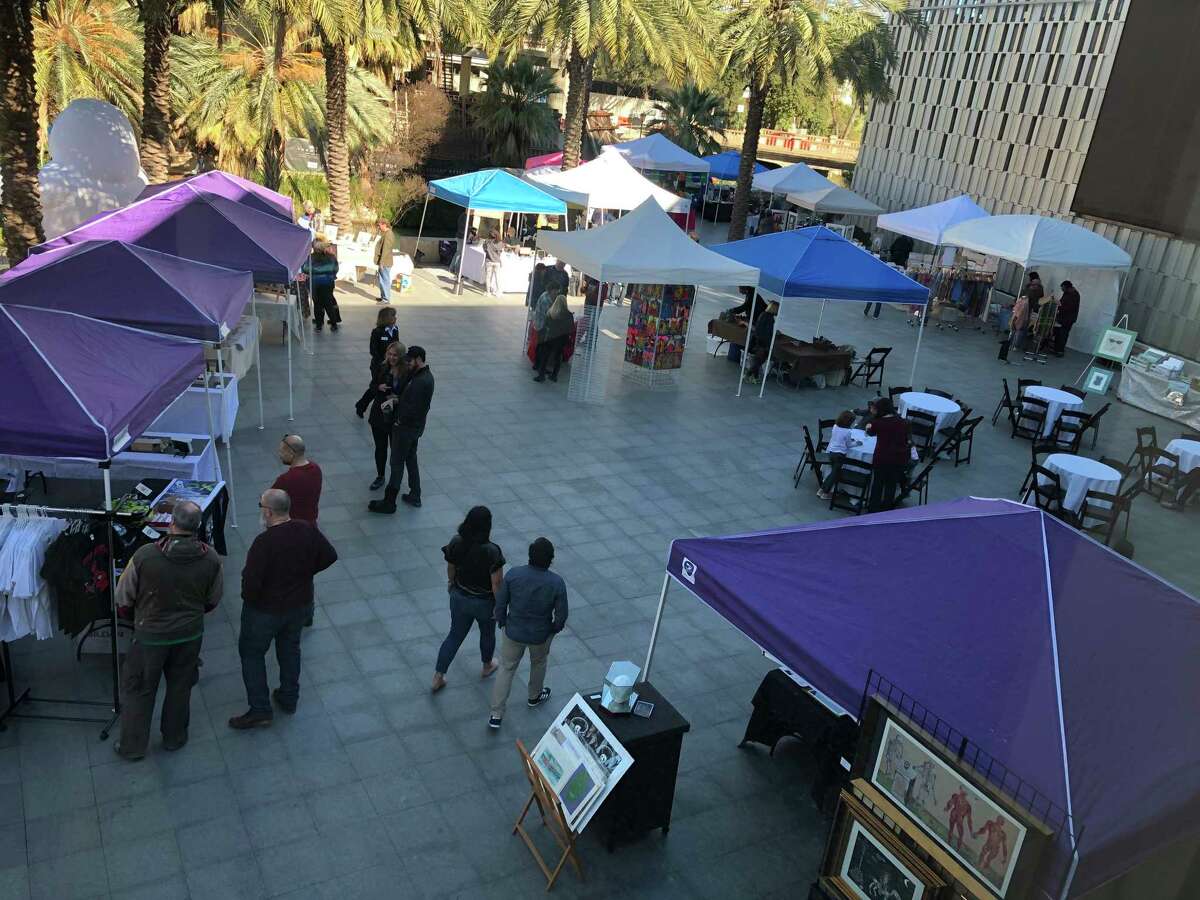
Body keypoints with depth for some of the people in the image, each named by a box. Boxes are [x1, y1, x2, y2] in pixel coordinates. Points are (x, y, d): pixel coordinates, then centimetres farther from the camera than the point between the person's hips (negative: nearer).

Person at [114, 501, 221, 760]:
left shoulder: (144, 556, -25)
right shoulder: (210, 559, -17)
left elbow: (123, 601, -11)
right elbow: (212, 601, -1)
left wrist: (136, 616, 11)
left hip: (151, 635, -2)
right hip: (190, 634, 2)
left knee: (139, 690, 18)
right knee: (180, 688, 22)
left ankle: (132, 746, 31)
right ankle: (174, 738, 39)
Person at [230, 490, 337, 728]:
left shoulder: (264, 542, -30)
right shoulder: (308, 530, -12)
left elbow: (251, 582, -29)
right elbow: (330, 556, 0)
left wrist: (248, 598, -7)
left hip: (266, 609, -5)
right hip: (301, 604, 6)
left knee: (252, 654, 15)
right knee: (290, 648, 25)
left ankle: (260, 710, 18)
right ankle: (289, 698, 39)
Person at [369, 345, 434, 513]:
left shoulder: (421, 381, -27)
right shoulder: (424, 375, 6)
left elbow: (413, 408, -27)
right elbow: (407, 396, 13)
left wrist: (399, 421, -13)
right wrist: (395, 400, -5)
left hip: (406, 428, -10)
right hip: (414, 426, 10)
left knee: (397, 463, -1)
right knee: (411, 460, 20)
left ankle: (389, 503, 8)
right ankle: (415, 496, 31)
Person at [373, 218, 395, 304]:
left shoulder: (388, 235, -17)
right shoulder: (386, 234, 16)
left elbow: (385, 249, -22)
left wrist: (382, 261, -22)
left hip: (385, 262, -11)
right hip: (384, 262, 11)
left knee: (385, 280, -6)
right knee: (383, 280, 17)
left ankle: (386, 299, -2)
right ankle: (383, 296, 26)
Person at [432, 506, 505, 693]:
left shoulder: (456, 543, -17)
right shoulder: (492, 552, -31)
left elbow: (450, 568, 1)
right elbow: (496, 583, -23)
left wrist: (451, 583, 21)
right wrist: (499, 605, -7)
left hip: (459, 598, 3)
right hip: (484, 602, -3)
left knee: (455, 636, 21)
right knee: (487, 634, 26)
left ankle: (438, 677, 24)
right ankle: (487, 667, 50)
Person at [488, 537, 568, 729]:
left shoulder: (513, 575, -22)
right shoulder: (557, 582, -24)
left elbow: (500, 604, -10)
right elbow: (561, 614, -14)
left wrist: (502, 622, 9)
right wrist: (555, 628, 8)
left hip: (513, 632, 0)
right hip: (541, 635, 0)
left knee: (506, 669, 17)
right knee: (538, 663, 29)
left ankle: (496, 715, 18)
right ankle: (535, 697, 53)